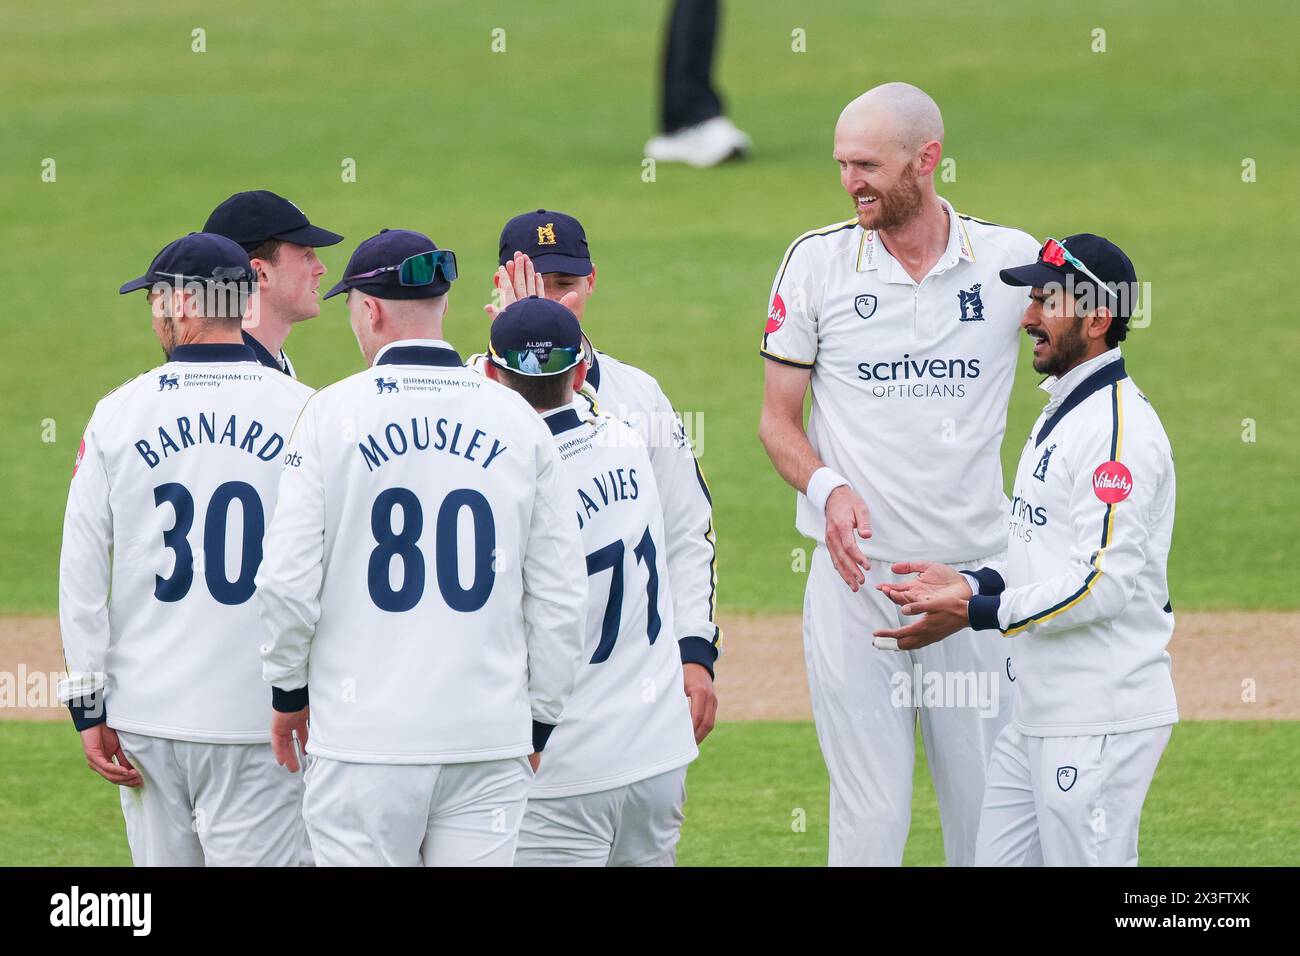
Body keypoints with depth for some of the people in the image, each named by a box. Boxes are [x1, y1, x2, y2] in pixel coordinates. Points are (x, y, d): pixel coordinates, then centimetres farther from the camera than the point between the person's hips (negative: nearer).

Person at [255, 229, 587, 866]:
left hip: (367, 735, -3)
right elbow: (561, 592, 5)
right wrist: (539, 720, 15)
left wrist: (288, 690, 9)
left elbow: (289, 580, -6)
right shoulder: (517, 420, 4)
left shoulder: (334, 413, -4)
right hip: (491, 735, 3)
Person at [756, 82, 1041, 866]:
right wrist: (827, 488, -15)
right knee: (871, 817, -2)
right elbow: (778, 418, 8)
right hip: (857, 575, -1)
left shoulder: (1012, 259, 1)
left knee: (989, 816, 3)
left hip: (978, 575, 1)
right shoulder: (818, 261, 1)